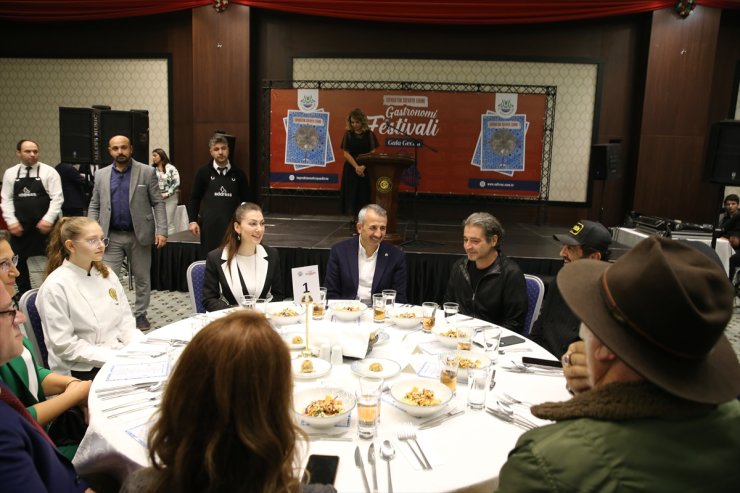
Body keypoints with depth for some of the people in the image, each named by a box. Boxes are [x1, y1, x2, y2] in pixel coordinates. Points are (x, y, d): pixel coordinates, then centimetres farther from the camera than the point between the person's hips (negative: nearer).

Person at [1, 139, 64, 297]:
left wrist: (48, 219, -17)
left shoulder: (48, 172, -2)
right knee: (19, 263, 12)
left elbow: (57, 198, -8)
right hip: (19, 227, 4)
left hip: (44, 226, -4)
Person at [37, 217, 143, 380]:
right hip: (82, 370, -6)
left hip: (120, 354, 7)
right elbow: (64, 345, -14)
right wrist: (114, 357, -19)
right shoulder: (56, 286, -12)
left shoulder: (107, 274, 7)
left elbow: (125, 321, 9)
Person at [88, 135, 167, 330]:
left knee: (142, 278, 9)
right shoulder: (101, 175, 7)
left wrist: (162, 231, -13)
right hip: (111, 236, 2)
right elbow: (94, 206, 10)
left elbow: (158, 203, -4)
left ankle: (140, 314, 24)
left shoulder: (147, 172, -1)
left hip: (139, 234, -1)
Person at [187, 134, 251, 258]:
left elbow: (246, 200, 10)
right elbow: (194, 199, 7)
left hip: (232, 224, 1)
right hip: (210, 224, 0)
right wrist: (193, 220, -2)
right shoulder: (203, 172, 4)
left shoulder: (238, 173, 5)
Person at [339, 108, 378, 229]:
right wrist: (356, 167, -16)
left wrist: (363, 166, -16)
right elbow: (346, 153, -4)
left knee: (364, 195, 1)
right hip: (351, 169, 0)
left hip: (366, 169, 0)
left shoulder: (369, 134, 1)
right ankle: (354, 220, 11)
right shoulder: (348, 134, 1)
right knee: (352, 195, 2)